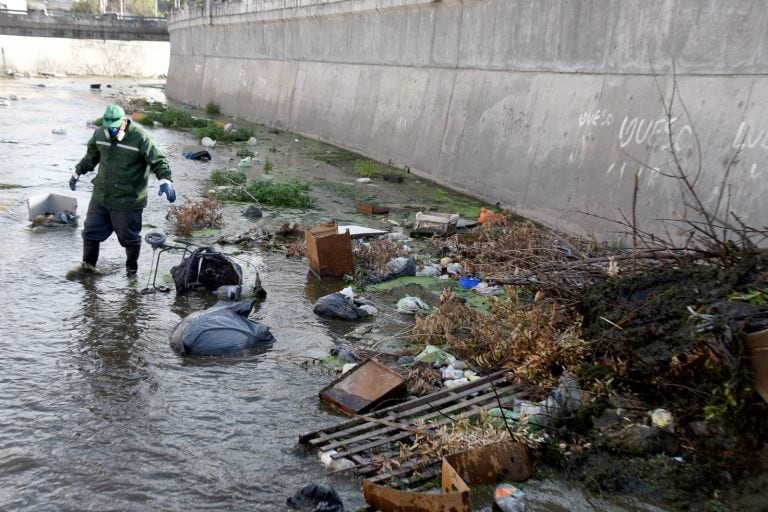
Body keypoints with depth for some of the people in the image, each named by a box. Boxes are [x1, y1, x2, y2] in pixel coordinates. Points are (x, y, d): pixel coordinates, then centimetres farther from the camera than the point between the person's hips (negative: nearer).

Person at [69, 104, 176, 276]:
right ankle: (88, 264, 34)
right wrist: (77, 173, 29)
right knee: (91, 230, 15)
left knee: (129, 236, 8)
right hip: (100, 196, 5)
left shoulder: (140, 137, -18)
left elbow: (157, 161, -19)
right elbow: (91, 157, 20)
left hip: (128, 200, -5)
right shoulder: (99, 134, 1)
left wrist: (165, 181, -34)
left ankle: (132, 268, 29)